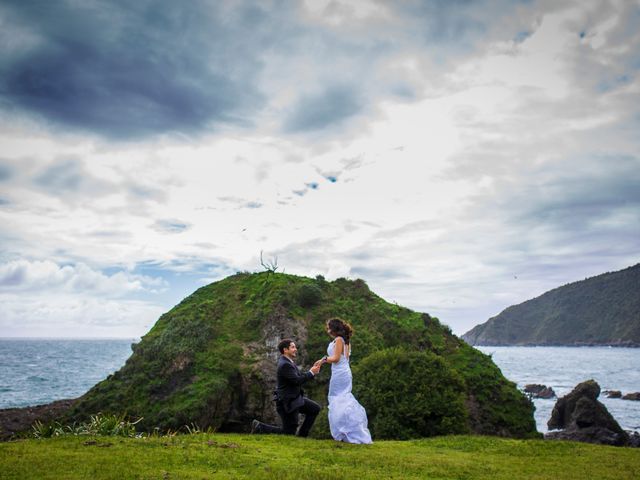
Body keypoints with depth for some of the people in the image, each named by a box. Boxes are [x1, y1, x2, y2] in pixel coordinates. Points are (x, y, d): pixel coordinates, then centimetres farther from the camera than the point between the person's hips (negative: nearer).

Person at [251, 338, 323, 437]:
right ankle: (259, 427, 8)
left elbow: (301, 376, 10)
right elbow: (297, 381, -27)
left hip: (295, 398, 10)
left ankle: (302, 435, 17)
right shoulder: (284, 364, -24)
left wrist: (313, 369, -4)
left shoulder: (289, 362, 8)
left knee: (315, 409, 10)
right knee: (289, 432, -1)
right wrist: (311, 372, -16)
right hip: (287, 402, -10)